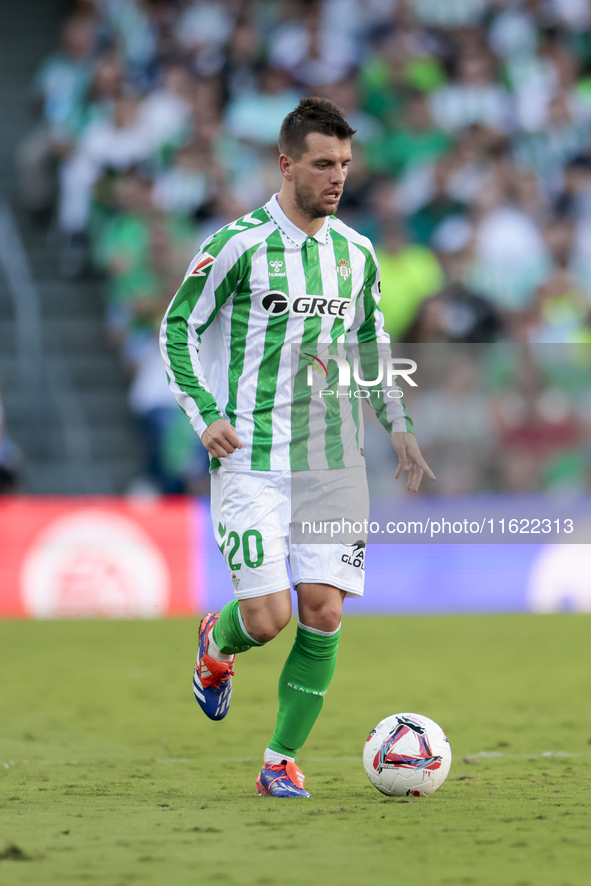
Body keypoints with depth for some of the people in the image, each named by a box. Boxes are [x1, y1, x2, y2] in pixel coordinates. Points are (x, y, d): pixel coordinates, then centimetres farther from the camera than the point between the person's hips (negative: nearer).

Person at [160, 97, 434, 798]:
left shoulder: (357, 253, 9)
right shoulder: (237, 245, -7)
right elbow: (177, 329, -1)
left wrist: (398, 425, 17)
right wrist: (204, 415, -13)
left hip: (330, 461, 4)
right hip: (250, 460, -4)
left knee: (323, 613, -6)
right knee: (268, 617, -11)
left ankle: (282, 761, 8)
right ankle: (217, 645, 27)